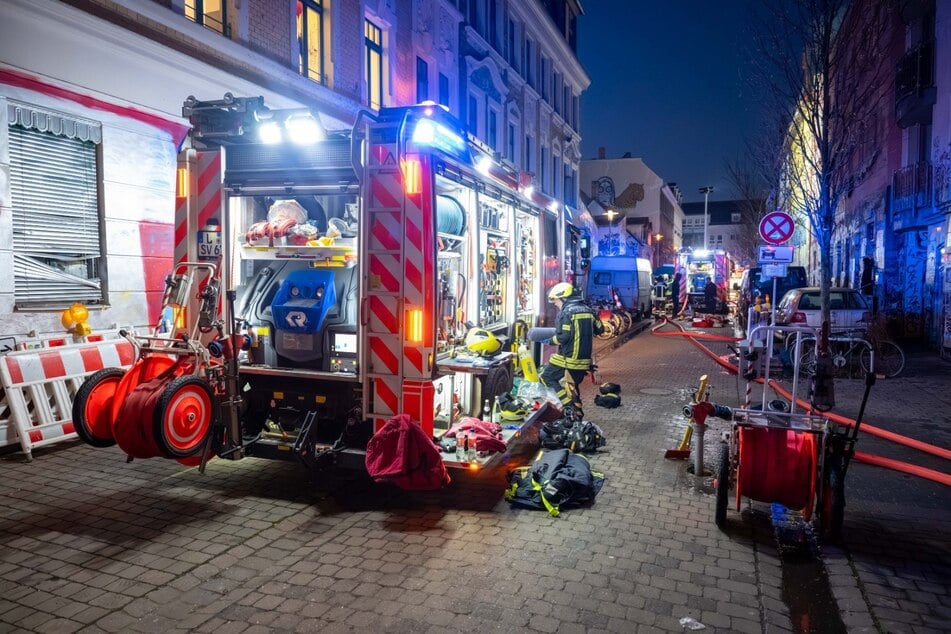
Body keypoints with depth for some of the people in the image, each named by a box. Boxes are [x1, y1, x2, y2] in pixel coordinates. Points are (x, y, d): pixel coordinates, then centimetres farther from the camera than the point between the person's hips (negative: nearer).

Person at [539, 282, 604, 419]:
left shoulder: (566, 312, -12)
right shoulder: (587, 310, 10)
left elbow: (563, 337, -20)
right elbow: (599, 329, 18)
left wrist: (551, 340, -2)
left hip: (568, 358, -8)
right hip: (584, 360, 8)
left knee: (547, 378, 3)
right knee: (573, 386, 19)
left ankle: (569, 405, -8)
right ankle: (577, 415, 22)